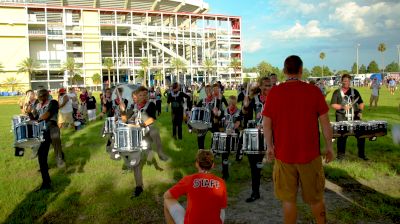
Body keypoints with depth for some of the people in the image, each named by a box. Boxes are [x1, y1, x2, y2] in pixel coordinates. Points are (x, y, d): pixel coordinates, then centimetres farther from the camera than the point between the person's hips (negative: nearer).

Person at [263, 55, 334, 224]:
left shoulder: (274, 92, -7)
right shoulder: (314, 91, -8)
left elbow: (266, 123, -5)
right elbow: (325, 122, -3)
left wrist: (269, 146, 7)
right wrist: (329, 146, 9)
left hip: (283, 155, 0)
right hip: (310, 154, 1)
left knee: (288, 200, 12)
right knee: (315, 198, 19)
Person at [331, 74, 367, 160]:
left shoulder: (355, 91, 11)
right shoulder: (337, 92, 2)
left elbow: (361, 103, 13)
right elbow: (333, 105, -3)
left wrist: (360, 111, -3)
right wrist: (342, 107, -18)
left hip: (355, 117, 3)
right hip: (342, 118, -3)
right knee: (342, 136, 0)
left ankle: (361, 153, 17)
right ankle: (341, 154, 15)